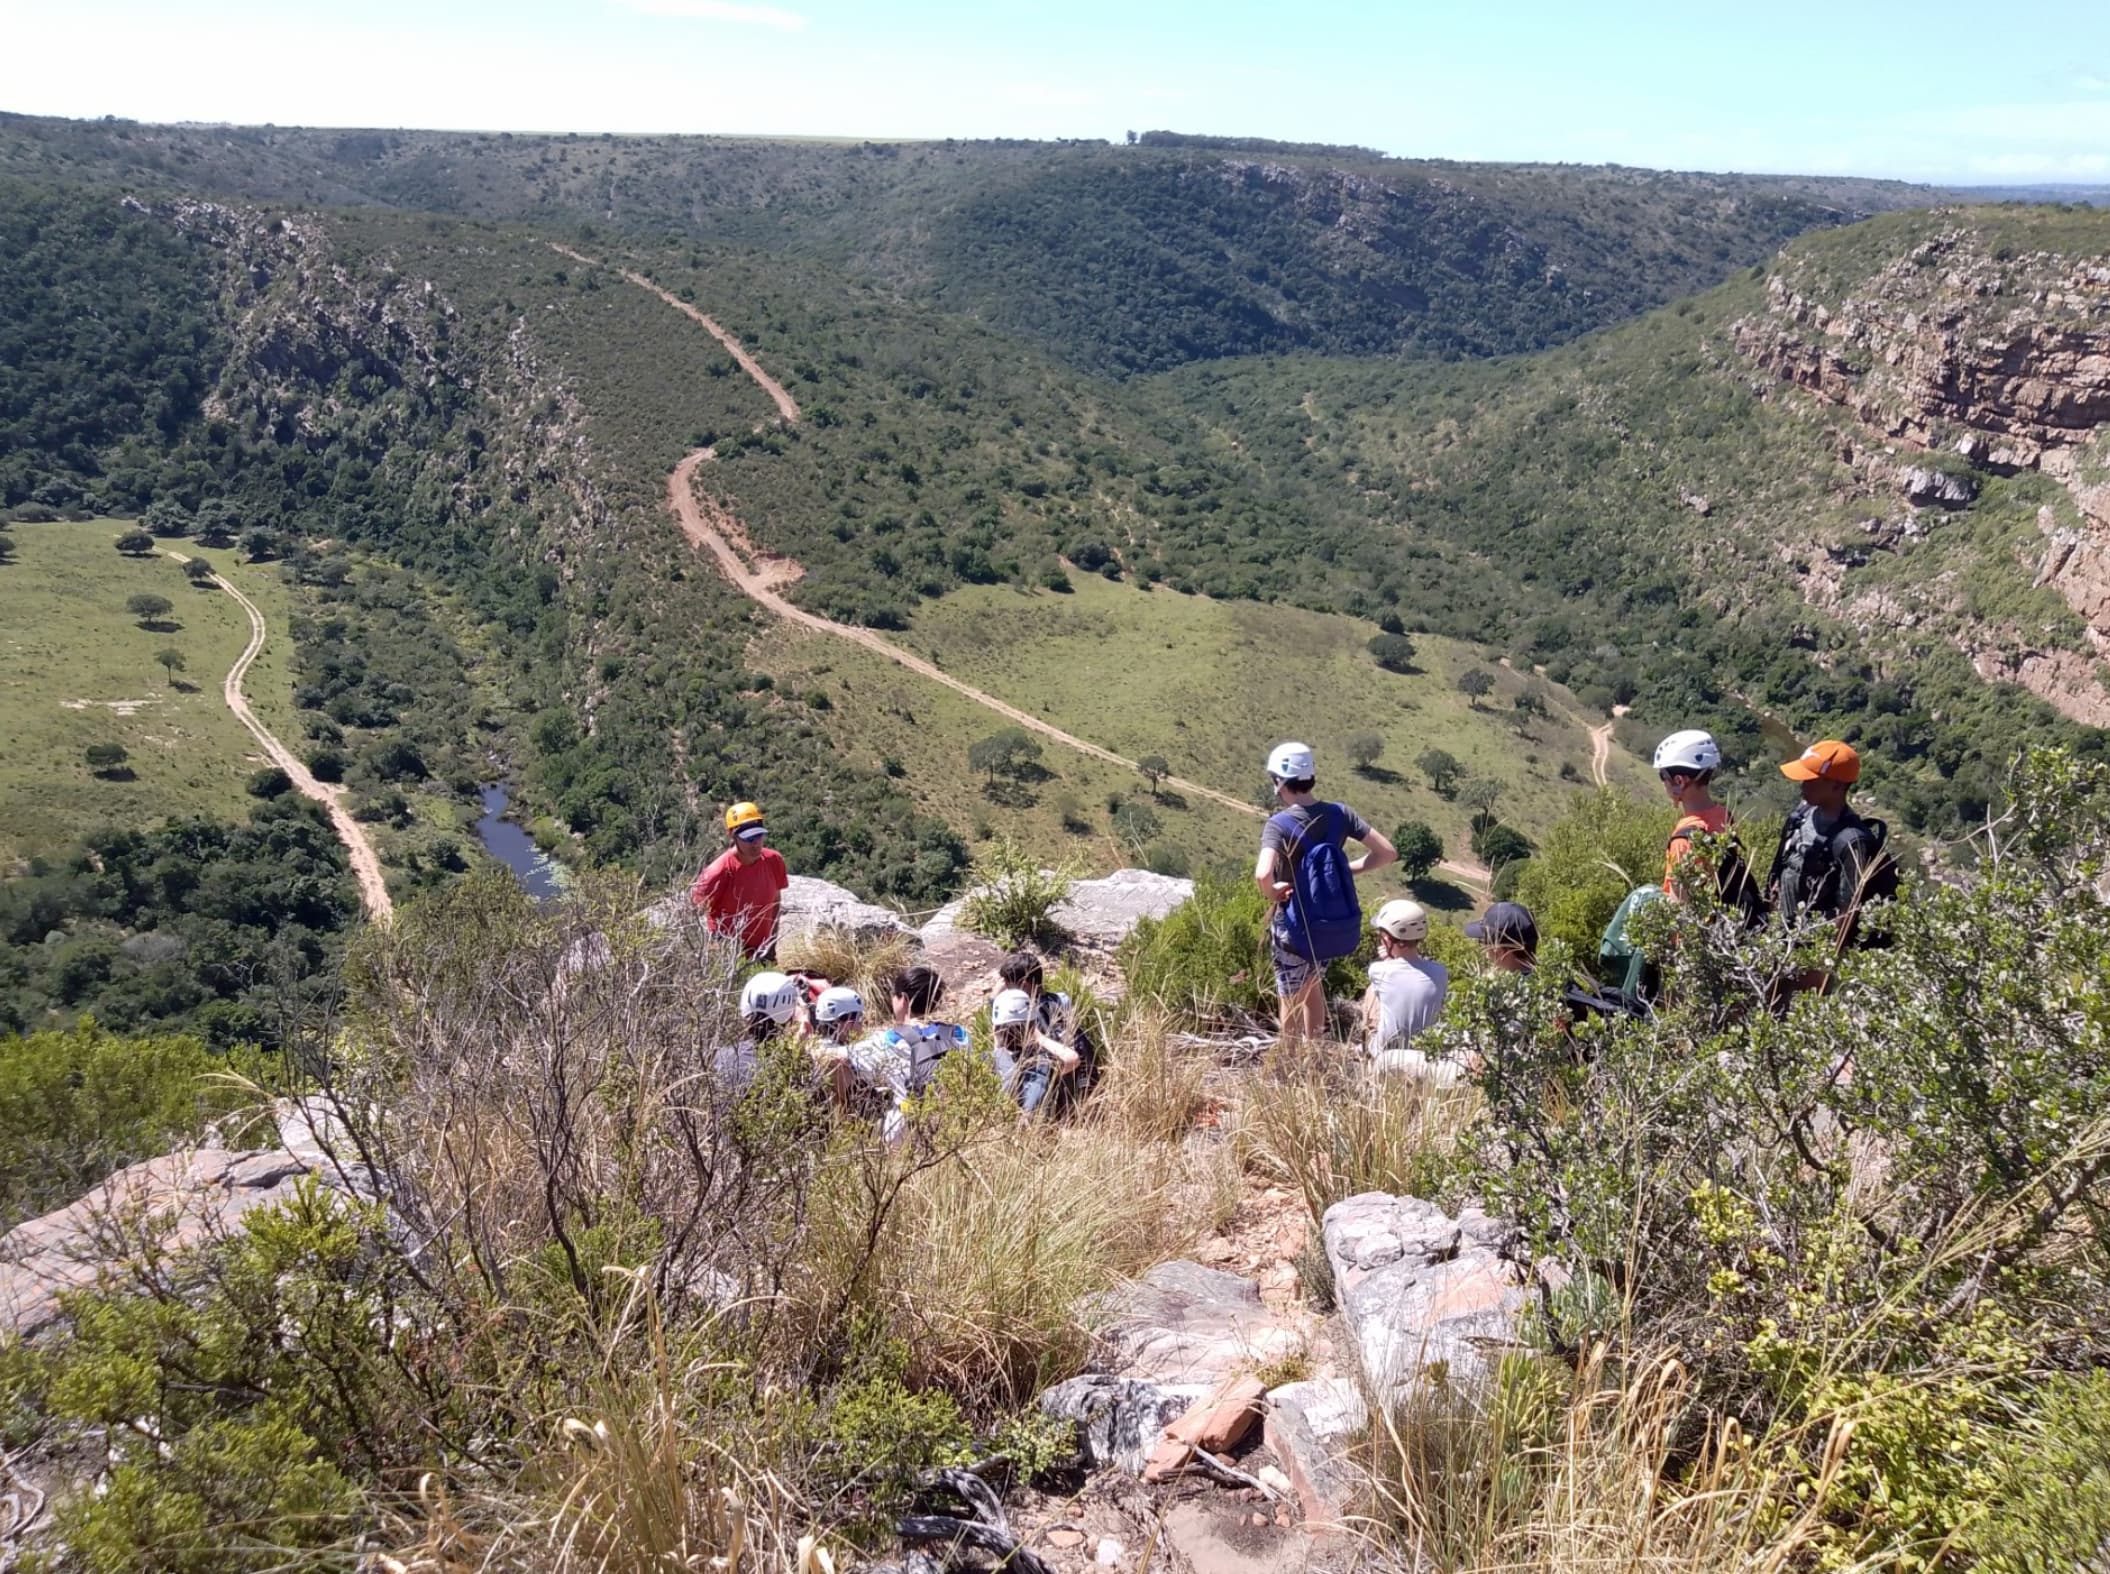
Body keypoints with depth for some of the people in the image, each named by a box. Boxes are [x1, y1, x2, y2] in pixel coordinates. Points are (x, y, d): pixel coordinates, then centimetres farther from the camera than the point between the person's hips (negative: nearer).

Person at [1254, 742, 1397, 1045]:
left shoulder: (1278, 825, -22)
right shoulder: (1339, 814, -7)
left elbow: (1262, 875, -39)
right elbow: (1386, 852, -6)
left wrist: (1271, 893, -18)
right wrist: (1347, 870, 3)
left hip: (1295, 928, -5)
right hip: (1335, 927, 5)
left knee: (1291, 1001, 16)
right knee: (1312, 984, 30)